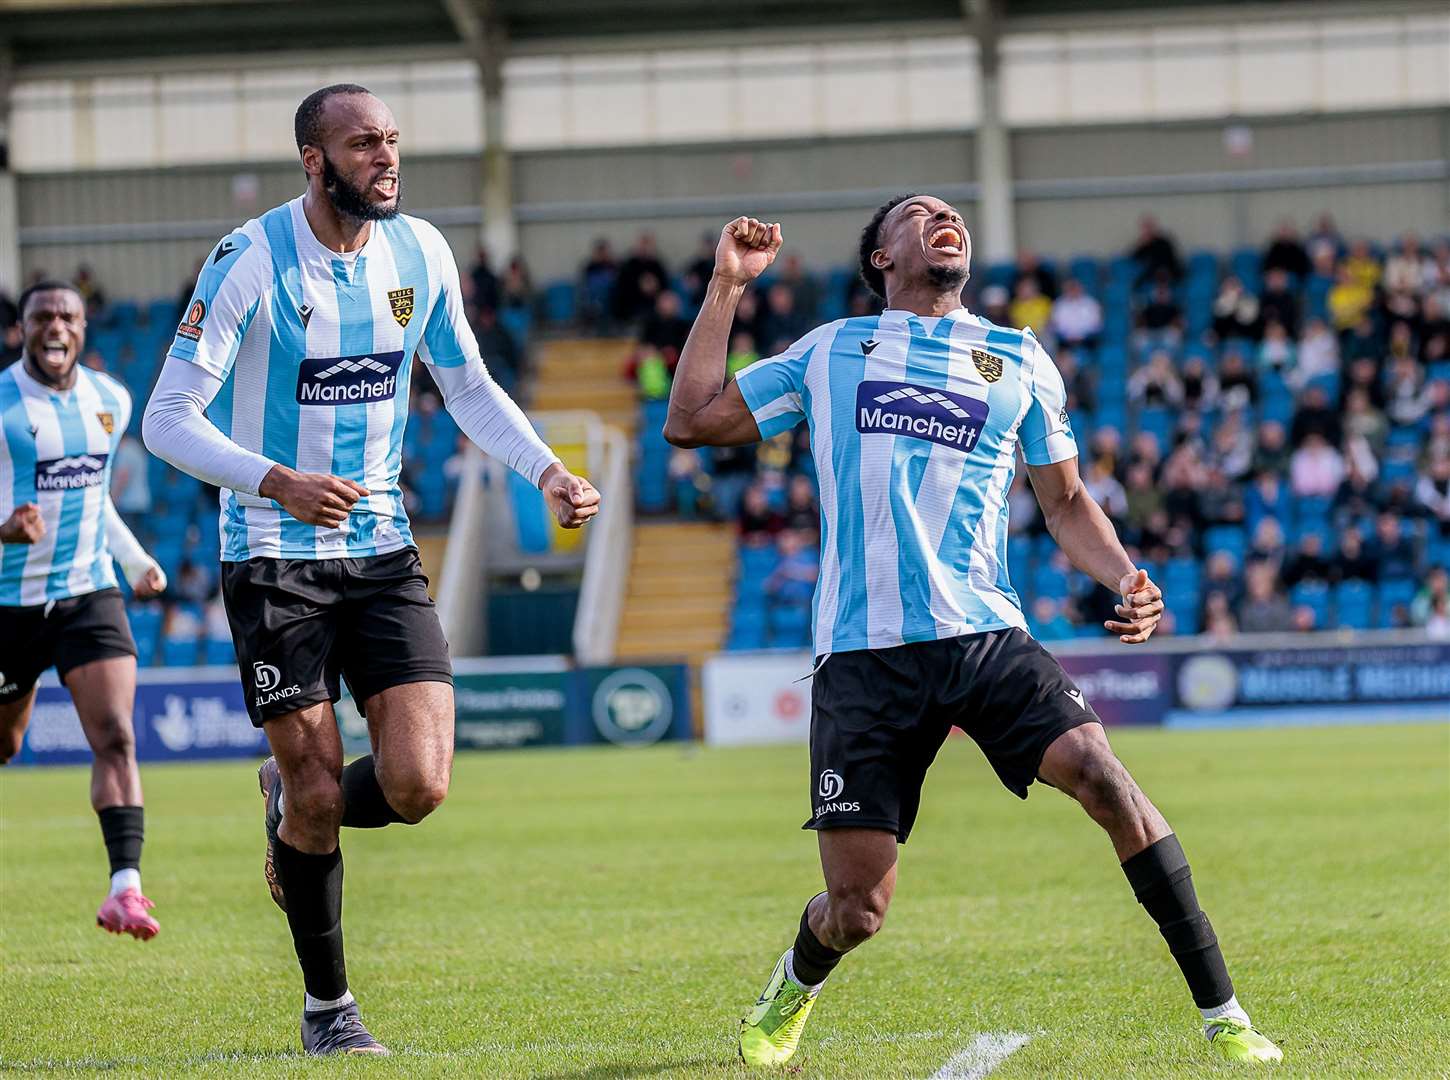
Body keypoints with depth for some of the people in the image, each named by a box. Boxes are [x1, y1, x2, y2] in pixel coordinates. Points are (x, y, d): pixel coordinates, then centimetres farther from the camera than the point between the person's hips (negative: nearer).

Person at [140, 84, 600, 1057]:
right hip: (274, 555, -4)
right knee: (319, 801, -2)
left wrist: (548, 472, -1)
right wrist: (276, 482, -29)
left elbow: (468, 387, 15)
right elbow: (168, 419, -15)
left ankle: (292, 805, 25)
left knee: (418, 785, -10)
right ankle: (328, 1005, 19)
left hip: (382, 548, 4)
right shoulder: (250, 261, -14)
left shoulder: (421, 254, 1)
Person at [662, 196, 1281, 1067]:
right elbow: (692, 422, 16)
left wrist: (1126, 578, 1)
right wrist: (728, 287, 14)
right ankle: (795, 987, 34)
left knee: (1096, 769, -25)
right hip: (863, 657, 0)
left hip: (986, 636, 0)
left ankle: (1222, 1012, -16)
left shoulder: (1018, 361, 16)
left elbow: (1066, 502, 20)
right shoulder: (831, 350, 16)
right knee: (857, 911, -4)